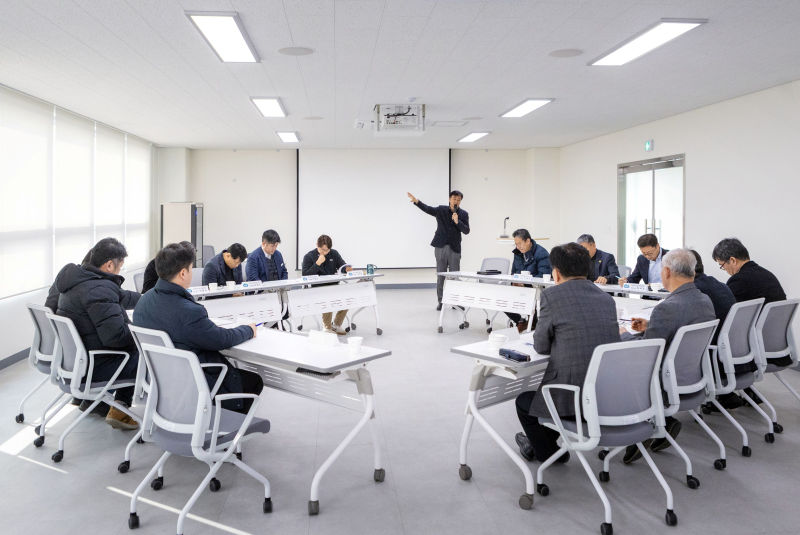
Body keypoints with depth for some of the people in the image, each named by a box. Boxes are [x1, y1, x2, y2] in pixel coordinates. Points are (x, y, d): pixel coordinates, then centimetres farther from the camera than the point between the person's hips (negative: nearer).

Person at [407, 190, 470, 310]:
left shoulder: (464, 214, 4)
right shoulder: (441, 210, 3)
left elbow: (466, 231, -2)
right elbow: (428, 209, -11)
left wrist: (457, 221, -18)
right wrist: (417, 201, -27)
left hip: (455, 248, 0)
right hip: (440, 247, 0)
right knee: (440, 276, 4)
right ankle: (440, 301, 12)